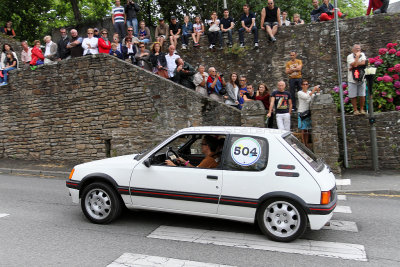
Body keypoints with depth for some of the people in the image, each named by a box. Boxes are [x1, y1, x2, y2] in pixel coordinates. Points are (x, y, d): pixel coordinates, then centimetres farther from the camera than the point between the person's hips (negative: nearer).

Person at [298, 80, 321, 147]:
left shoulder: (310, 92, 14)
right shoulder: (300, 93, -2)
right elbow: (306, 97, -19)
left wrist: (317, 92, -14)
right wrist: (314, 90, -22)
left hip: (309, 112, 5)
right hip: (302, 113, -5)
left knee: (308, 129, 7)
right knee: (303, 129, -5)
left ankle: (307, 144, 14)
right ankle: (304, 144, 2)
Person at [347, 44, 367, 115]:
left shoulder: (362, 54, 5)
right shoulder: (350, 56, -7)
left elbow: (364, 62, -13)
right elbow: (354, 64, -21)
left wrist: (353, 66, -16)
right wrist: (357, 56, -14)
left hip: (361, 79, 3)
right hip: (352, 80, -3)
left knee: (362, 95, 5)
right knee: (353, 96, 2)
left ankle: (362, 109, 19)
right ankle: (355, 110, 14)